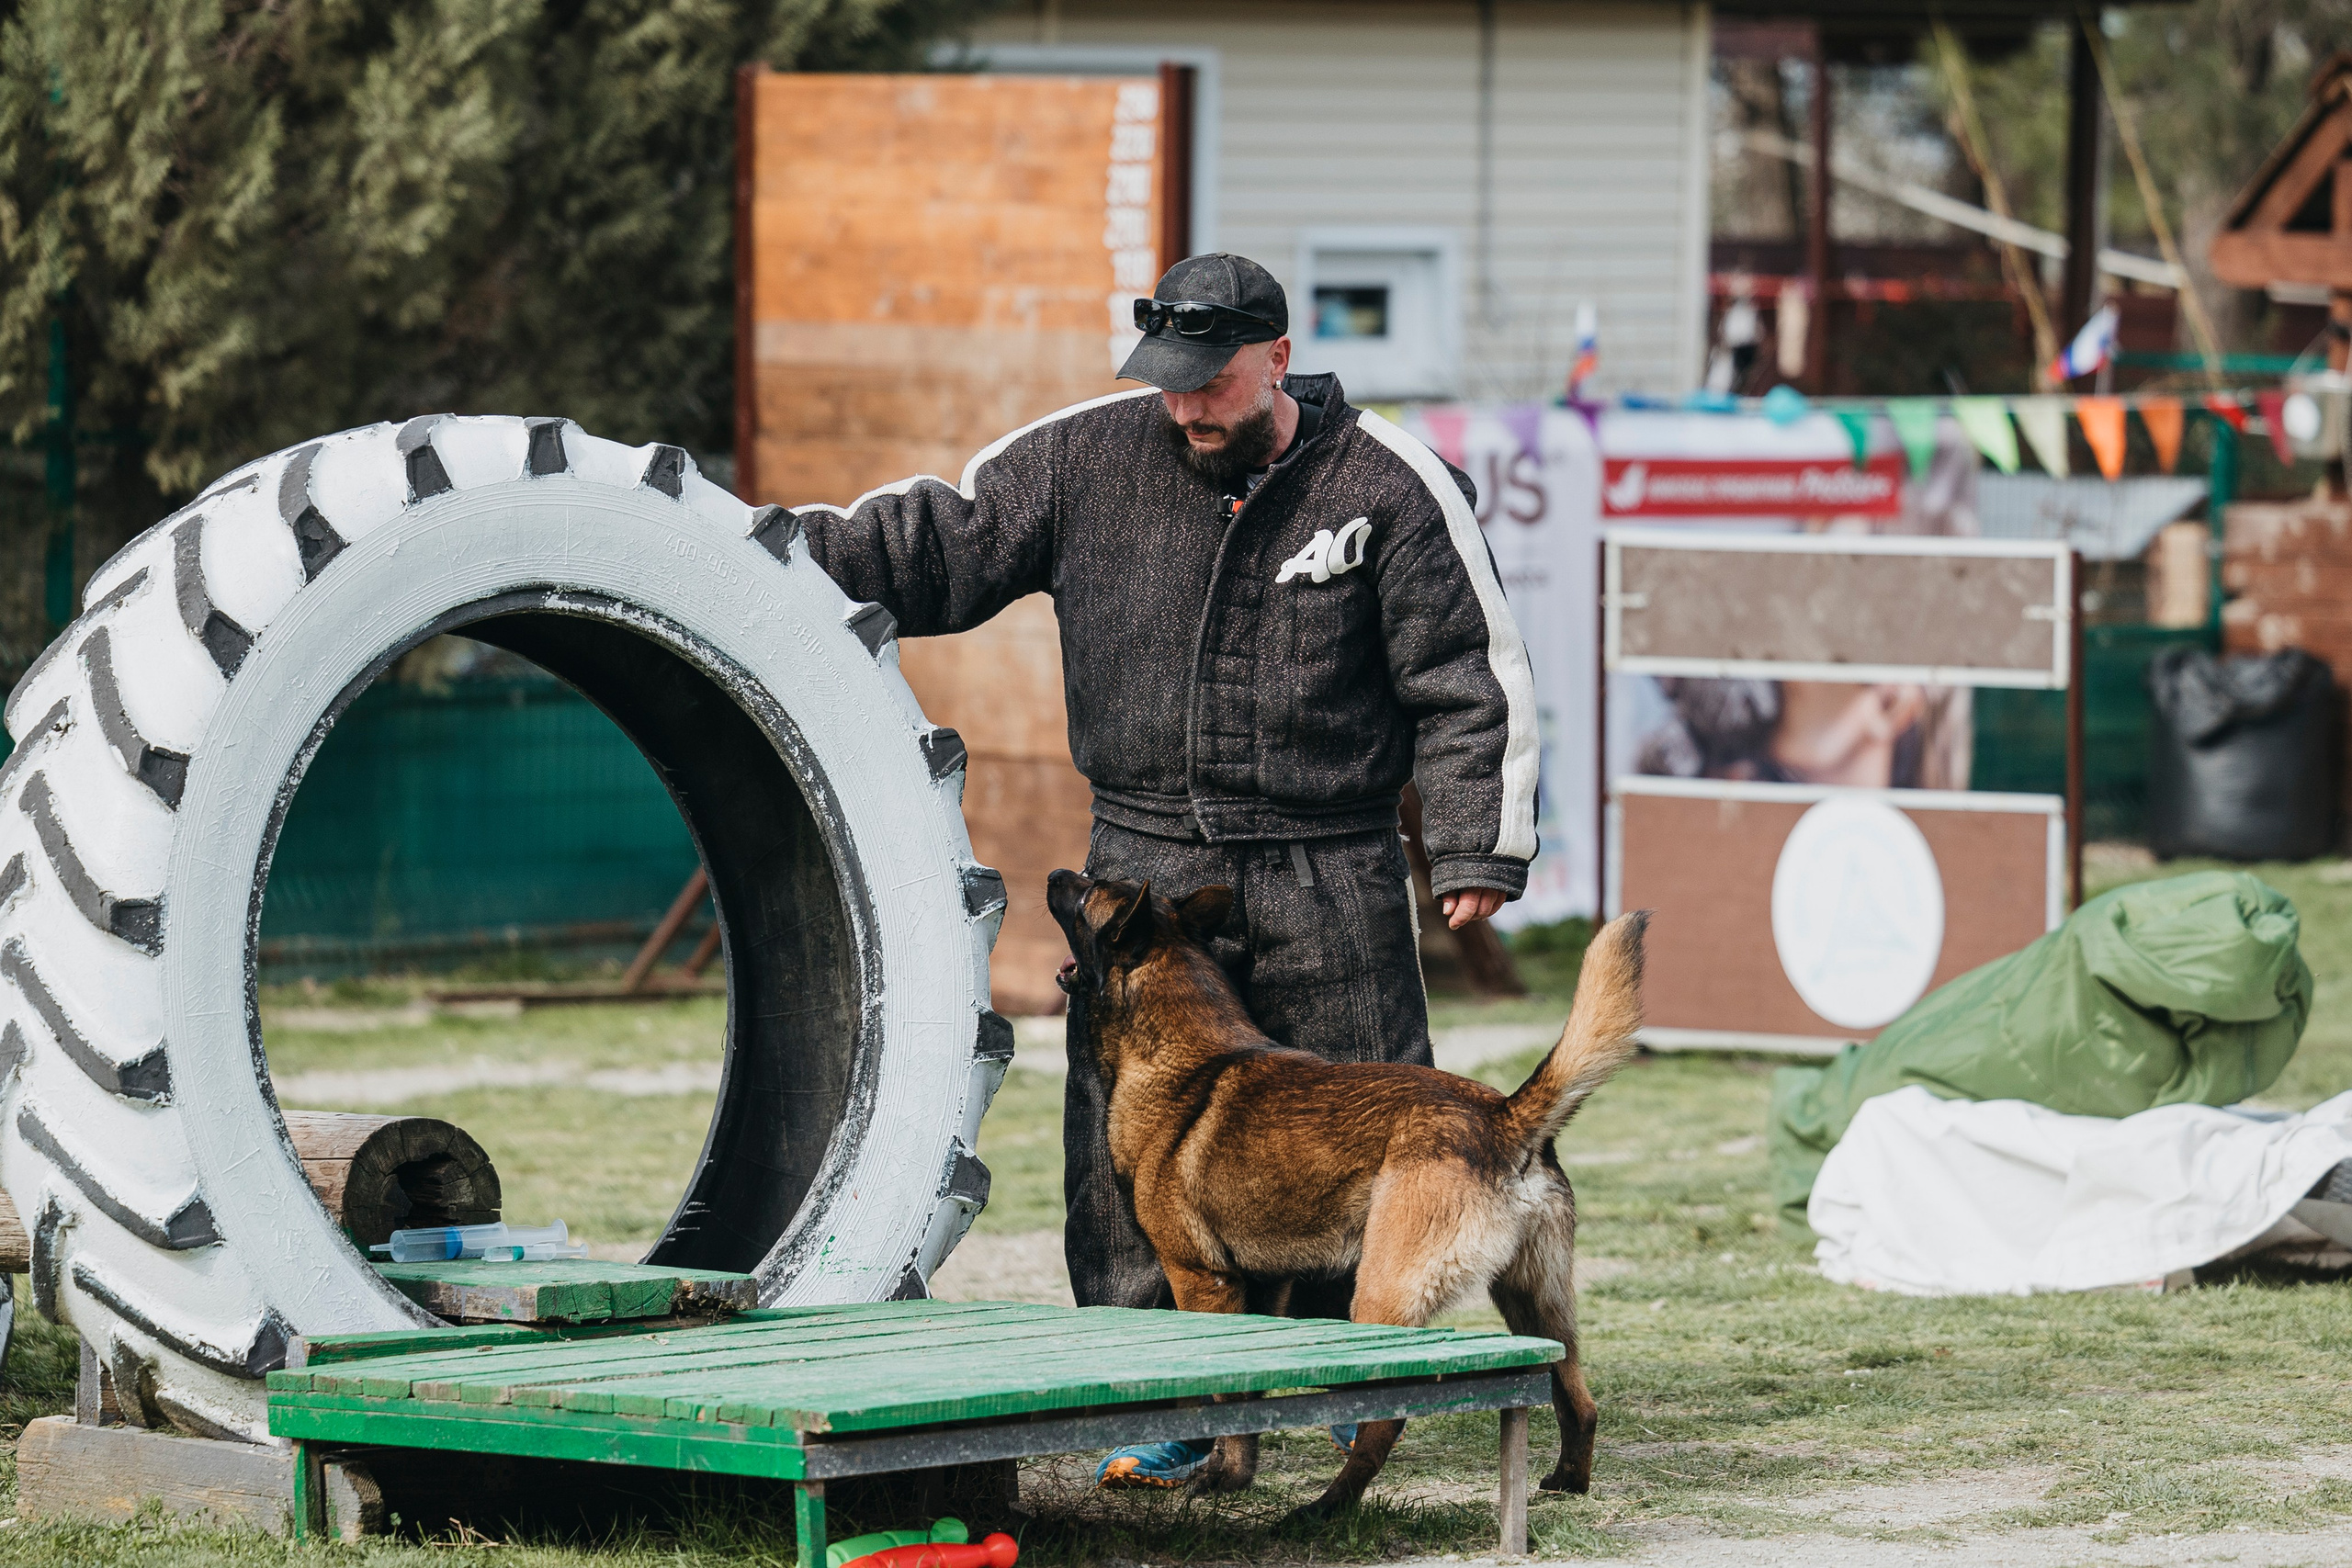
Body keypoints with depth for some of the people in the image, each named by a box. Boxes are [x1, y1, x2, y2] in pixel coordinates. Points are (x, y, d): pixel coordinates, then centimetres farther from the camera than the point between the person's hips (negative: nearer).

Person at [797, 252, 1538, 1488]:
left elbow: (1473, 680, -1)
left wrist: (1475, 851, -5)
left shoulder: (1390, 487, -4)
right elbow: (940, 543, 7)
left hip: (1331, 876, -1)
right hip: (1146, 863, 1)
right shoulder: (1085, 460, 1)